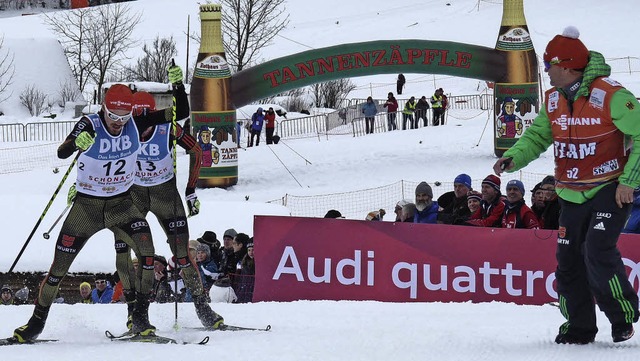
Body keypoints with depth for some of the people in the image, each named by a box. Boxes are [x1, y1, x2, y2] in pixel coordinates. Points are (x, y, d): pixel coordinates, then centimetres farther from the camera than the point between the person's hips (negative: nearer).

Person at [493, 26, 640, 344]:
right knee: (568, 258, 5)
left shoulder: (611, 96, -16)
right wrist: (514, 157, -8)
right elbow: (537, 136, 13)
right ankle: (579, 327, 19)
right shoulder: (553, 100, 4)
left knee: (598, 252, -19)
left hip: (609, 190, -7)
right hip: (572, 195, 7)